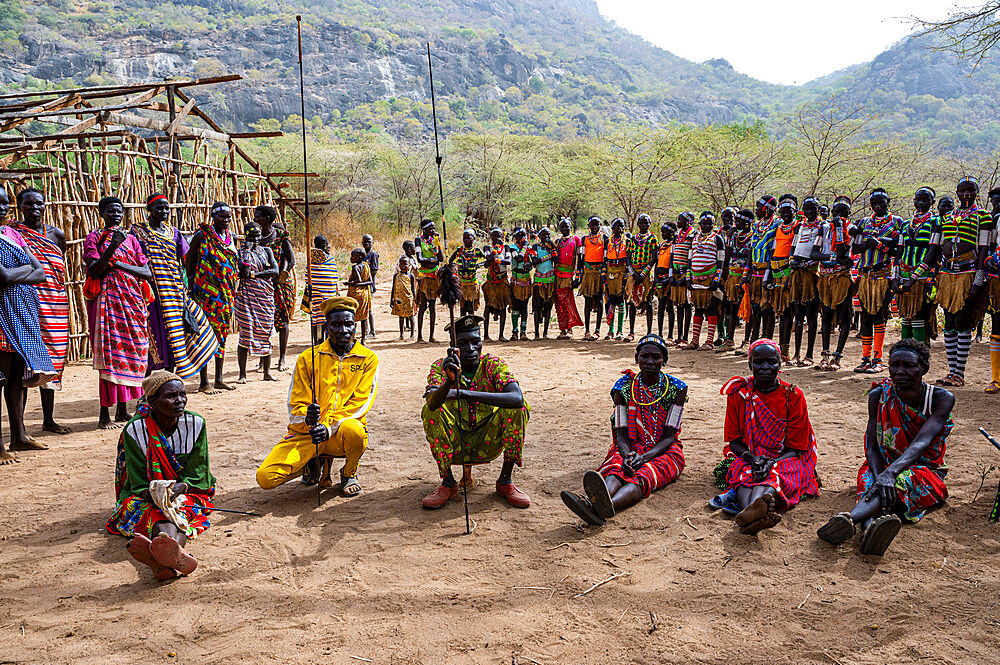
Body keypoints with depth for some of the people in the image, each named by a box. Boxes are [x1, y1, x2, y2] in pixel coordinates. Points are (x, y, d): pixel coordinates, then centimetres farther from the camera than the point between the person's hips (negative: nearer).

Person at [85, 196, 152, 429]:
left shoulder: (131, 240, 15)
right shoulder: (94, 238, 4)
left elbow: (147, 273, 5)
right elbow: (93, 271, -11)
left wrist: (118, 264, -8)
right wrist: (112, 247, -20)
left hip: (133, 302, 5)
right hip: (107, 301, -4)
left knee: (130, 353, 4)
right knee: (109, 354, -9)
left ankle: (122, 411, 12)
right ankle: (105, 415, -6)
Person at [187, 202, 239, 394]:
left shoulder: (231, 238, 12)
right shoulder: (202, 235, -6)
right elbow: (189, 260, -1)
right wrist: (191, 283, -5)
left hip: (226, 293, 7)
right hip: (206, 291, -6)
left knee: (222, 333, 11)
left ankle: (219, 379, 20)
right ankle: (204, 383, 0)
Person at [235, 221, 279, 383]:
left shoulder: (266, 251, 12)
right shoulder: (241, 252, 0)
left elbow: (275, 271, -2)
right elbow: (244, 273, -16)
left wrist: (253, 275, -10)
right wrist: (247, 250, -11)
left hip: (266, 297, 4)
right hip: (246, 296, -4)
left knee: (265, 334, 5)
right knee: (246, 333, -7)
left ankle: (267, 372, 12)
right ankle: (242, 374, 0)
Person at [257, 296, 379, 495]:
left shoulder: (368, 359, 2)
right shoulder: (308, 358, 3)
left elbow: (359, 404, -6)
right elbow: (295, 407, 2)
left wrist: (329, 427, -22)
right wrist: (307, 417, -23)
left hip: (340, 433, -1)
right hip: (305, 433, 1)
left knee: (354, 430, -39)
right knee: (265, 478, -19)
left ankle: (349, 473, -2)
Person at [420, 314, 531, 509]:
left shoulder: (493, 364, -13)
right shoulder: (441, 366, -11)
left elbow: (517, 398, -33)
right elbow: (432, 401, -32)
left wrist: (464, 394, -38)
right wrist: (451, 379, -55)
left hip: (488, 442, 0)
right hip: (454, 443, 0)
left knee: (517, 408, -23)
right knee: (430, 411, -25)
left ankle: (505, 481, -11)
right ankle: (448, 483, -15)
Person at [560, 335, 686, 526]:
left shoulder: (676, 388, -2)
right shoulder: (624, 386, 3)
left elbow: (669, 436, -7)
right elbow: (621, 433, -1)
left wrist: (644, 457, -24)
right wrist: (627, 456, -23)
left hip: (663, 451, -2)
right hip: (631, 449, 2)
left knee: (642, 476, -36)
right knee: (616, 471, -34)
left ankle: (604, 507, -69)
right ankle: (595, 502, -69)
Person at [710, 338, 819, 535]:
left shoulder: (793, 396, 0)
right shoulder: (739, 393, 4)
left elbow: (795, 447, -1)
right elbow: (734, 440, 5)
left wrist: (773, 462, -21)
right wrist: (751, 458, -17)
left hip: (785, 459, -1)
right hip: (747, 457, 1)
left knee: (773, 473, -36)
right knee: (743, 471, -35)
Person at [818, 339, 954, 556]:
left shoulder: (941, 398, -11)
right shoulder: (879, 395, -5)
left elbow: (922, 443, -27)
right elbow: (872, 447, -8)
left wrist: (890, 473, -44)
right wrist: (879, 477, -30)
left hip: (924, 470, -2)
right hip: (884, 465, 3)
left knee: (898, 481, -37)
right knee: (870, 483, -34)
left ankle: (848, 520, -65)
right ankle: (869, 530, -67)